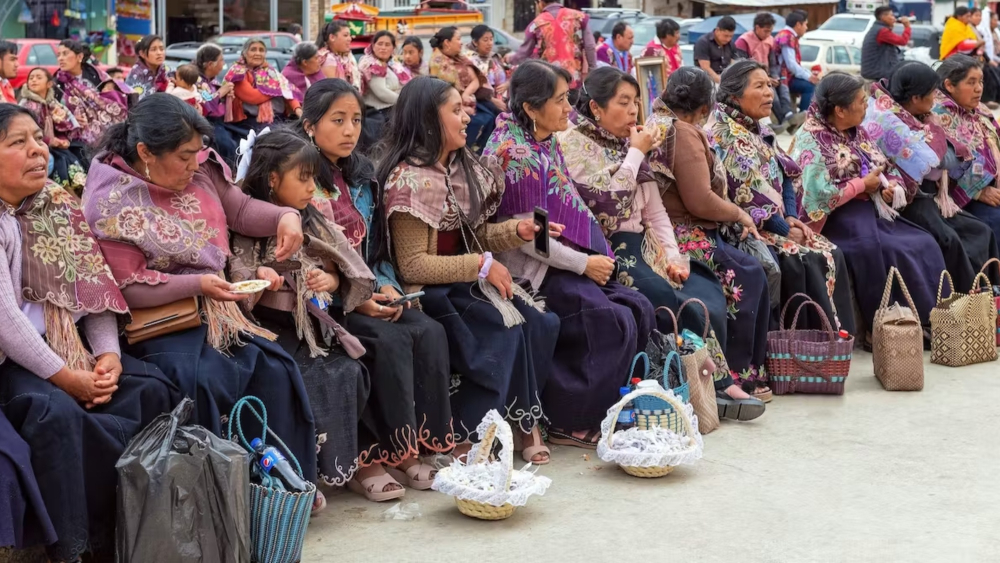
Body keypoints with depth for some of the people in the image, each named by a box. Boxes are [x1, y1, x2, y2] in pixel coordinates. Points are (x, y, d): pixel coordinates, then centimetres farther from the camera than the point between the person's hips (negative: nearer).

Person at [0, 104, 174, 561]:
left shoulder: (60, 205, 9)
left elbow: (95, 285, 7)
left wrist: (108, 352, -8)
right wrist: (64, 377, -18)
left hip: (70, 346, 6)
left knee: (152, 389, -15)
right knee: (55, 413, -33)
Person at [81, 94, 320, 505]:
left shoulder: (200, 169, 0)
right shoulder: (110, 201, -16)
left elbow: (241, 210, 13)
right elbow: (129, 287, -16)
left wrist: (285, 217, -7)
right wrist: (197, 284, -23)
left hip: (215, 310, 6)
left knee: (276, 371, -10)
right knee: (201, 380, -31)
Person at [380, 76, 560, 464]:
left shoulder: (463, 168, 14)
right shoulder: (409, 180, -12)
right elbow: (412, 266, -17)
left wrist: (517, 231, 1)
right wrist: (482, 266, -17)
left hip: (469, 284, 8)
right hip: (431, 292, -7)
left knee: (539, 325, -17)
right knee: (505, 333, -25)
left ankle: (523, 421, -9)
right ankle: (466, 435, -12)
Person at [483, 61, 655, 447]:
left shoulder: (546, 144, 12)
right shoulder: (516, 154, -16)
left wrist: (595, 258, 8)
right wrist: (585, 264, -14)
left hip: (565, 263, 9)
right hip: (534, 272, -9)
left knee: (640, 310, -4)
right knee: (614, 323, -21)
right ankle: (569, 422, -9)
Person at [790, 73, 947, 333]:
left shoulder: (857, 132, 15)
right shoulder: (811, 140, -11)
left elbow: (889, 168, 19)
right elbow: (819, 194, -23)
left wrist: (893, 186, -5)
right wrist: (863, 184, -13)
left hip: (871, 210, 8)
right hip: (838, 219, -8)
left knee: (925, 245, -10)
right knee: (893, 254, -28)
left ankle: (931, 317, -8)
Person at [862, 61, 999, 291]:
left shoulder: (915, 116, 11)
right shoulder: (887, 120, -17)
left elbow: (949, 159, 12)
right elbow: (929, 161, -20)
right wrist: (933, 130, -4)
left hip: (927, 194, 9)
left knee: (981, 233, -4)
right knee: (949, 241, -28)